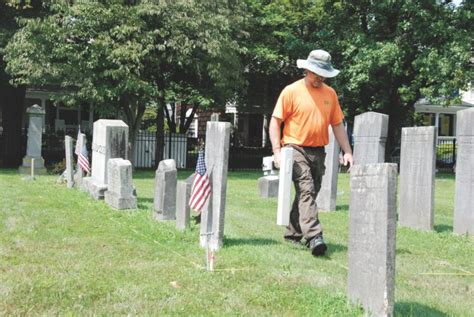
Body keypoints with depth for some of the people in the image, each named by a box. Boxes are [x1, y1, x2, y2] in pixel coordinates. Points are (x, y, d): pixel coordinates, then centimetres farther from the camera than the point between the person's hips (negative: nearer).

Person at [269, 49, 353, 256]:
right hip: (296, 148, -5)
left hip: (318, 152, 5)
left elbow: (338, 124, 14)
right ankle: (314, 236, -27)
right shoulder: (291, 91, -4)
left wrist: (347, 151, 7)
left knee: (308, 193, 11)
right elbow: (275, 122, -4)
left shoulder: (330, 93, 10)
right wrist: (277, 150, -14)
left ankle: (293, 234, 25)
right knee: (306, 190, -19)